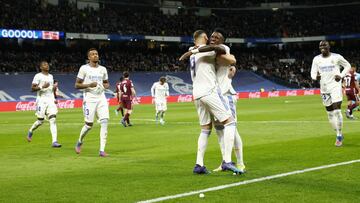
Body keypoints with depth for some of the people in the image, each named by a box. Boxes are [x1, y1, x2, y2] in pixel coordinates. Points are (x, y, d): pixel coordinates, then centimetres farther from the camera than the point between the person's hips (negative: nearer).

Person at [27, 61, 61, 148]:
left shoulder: (51, 76, 18)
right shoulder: (38, 76, -2)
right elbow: (33, 88, -8)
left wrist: (54, 88, 10)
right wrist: (42, 86, -19)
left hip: (51, 100, 5)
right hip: (42, 100, -5)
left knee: (53, 120, -9)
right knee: (40, 121, 1)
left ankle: (54, 141, -15)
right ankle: (30, 131, 33)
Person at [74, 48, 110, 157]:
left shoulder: (103, 69, 12)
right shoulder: (84, 68, -2)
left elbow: (106, 83, 23)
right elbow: (77, 85, -3)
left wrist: (106, 86, 0)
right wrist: (89, 85, -18)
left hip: (101, 97, 4)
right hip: (89, 98, -4)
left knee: (105, 122, -10)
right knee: (89, 125, -3)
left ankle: (102, 150, -9)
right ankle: (79, 142, 27)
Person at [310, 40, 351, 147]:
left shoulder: (337, 57, -4)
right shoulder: (316, 59, 3)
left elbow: (347, 66, 8)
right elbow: (313, 73, 2)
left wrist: (341, 75, -8)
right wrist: (316, 77, -22)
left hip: (335, 86, -4)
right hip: (324, 89, 4)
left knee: (337, 111, -15)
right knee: (330, 113, 9)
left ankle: (339, 136, -6)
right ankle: (339, 134, 25)